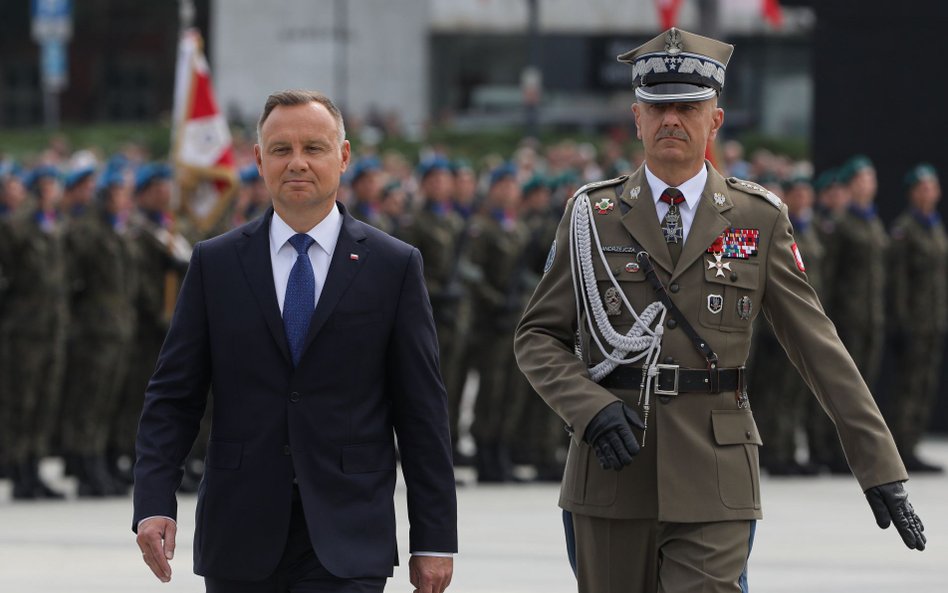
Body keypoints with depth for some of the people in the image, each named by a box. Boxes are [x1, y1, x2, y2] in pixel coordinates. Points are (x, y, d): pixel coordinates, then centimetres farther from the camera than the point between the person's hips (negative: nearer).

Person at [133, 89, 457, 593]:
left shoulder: (395, 266, 4)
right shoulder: (216, 264, 7)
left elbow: (421, 413, 3)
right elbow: (172, 397, 5)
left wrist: (435, 540, 0)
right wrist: (154, 504, -9)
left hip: (346, 548, -2)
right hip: (240, 543, 2)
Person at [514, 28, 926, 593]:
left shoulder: (760, 219, 4)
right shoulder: (592, 216, 6)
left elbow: (820, 347, 4)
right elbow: (538, 335, 8)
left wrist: (881, 468, 0)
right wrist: (591, 409, -12)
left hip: (713, 485, -1)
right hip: (612, 478, 2)